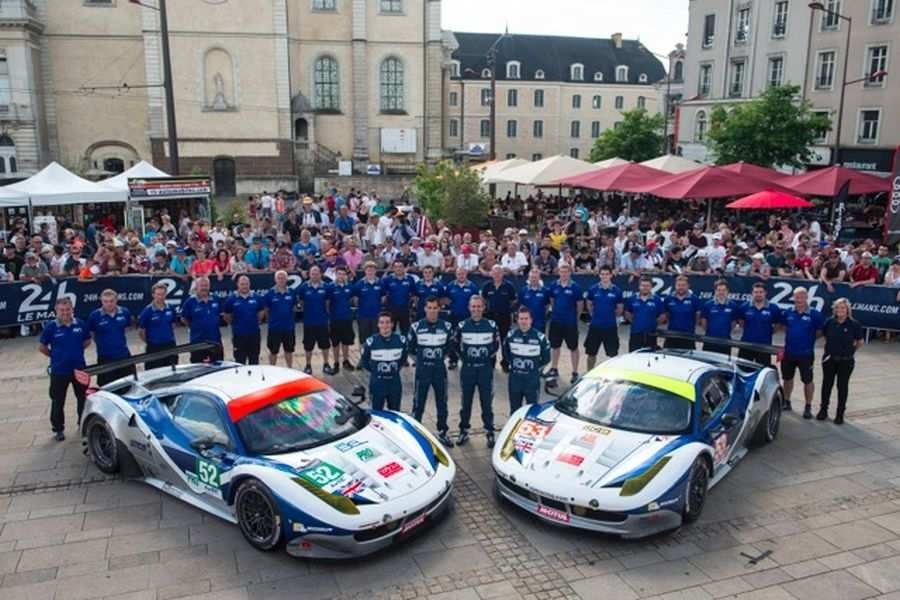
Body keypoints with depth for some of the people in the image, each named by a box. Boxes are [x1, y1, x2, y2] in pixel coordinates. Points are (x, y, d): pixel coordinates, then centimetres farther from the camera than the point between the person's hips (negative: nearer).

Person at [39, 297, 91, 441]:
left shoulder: (80, 324, -5)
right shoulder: (50, 327, -11)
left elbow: (87, 341, 11)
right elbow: (42, 347, 0)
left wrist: (76, 351, 3)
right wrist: (55, 356, 0)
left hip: (79, 368, 3)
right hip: (59, 371, -2)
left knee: (83, 398, 15)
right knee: (58, 401, 6)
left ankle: (84, 423, 34)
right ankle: (58, 429, 20)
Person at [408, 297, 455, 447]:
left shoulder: (447, 327, -2)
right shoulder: (416, 327, -7)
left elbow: (450, 347, 12)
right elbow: (411, 348, 5)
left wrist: (441, 356, 3)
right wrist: (421, 356, 5)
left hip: (440, 370, 2)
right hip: (422, 370, -2)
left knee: (442, 403, 12)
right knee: (418, 403, 4)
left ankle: (443, 432, 26)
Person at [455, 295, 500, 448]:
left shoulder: (491, 325, -3)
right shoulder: (462, 326, -3)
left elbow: (496, 345, 10)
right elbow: (455, 345, 11)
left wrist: (489, 357, 4)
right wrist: (463, 358, 7)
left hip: (485, 369, -1)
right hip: (467, 369, 1)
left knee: (486, 402, 4)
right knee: (466, 402, 10)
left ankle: (490, 432, 16)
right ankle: (463, 431, 23)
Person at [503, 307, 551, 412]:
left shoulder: (540, 337, -9)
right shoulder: (511, 335, -2)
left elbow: (546, 358, 4)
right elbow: (505, 354, 14)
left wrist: (536, 367, 2)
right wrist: (509, 366, 7)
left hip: (532, 379, -2)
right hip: (514, 379, 2)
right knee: (514, 410, 14)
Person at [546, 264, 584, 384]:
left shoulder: (575, 287, -11)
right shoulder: (554, 285, -1)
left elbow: (580, 304, -4)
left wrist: (575, 317, 5)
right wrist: (556, 311, 10)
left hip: (570, 322, -4)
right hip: (555, 321, 4)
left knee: (573, 347, 5)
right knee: (555, 346, 16)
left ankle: (575, 372, 15)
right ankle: (554, 369, 31)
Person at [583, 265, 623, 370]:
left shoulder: (617, 290, -5)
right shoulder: (593, 289, -2)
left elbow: (619, 309, 5)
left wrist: (611, 316, 7)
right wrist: (596, 315, 9)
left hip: (611, 326, -1)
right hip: (595, 326, 1)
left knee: (613, 354, 3)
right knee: (591, 353, 10)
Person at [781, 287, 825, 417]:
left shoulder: (815, 314, -9)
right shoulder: (788, 312, 1)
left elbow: (820, 331, -2)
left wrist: (809, 338, -6)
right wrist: (791, 336, 3)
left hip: (806, 353, -4)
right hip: (789, 352, 4)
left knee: (807, 380, 5)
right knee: (787, 378, 16)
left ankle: (808, 407, 17)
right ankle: (786, 402, 32)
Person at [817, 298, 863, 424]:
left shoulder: (854, 324, -11)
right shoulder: (830, 322, -4)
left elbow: (860, 342, 1)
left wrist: (850, 350, 5)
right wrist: (831, 347, 7)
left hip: (845, 361, -2)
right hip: (829, 359, 2)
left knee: (842, 387, 7)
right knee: (827, 384, 13)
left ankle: (840, 414, 18)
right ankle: (823, 410, 27)